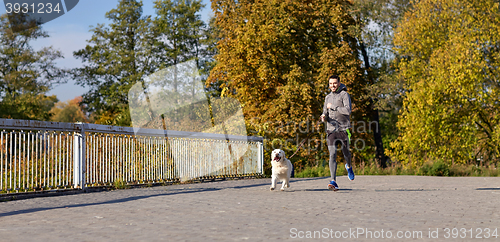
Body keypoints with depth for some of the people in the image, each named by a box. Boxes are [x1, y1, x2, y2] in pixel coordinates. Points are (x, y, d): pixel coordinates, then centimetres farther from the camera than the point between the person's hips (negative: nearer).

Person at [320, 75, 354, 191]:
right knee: (332, 154, -11)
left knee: (346, 152, 11)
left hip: (343, 129, -3)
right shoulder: (328, 97, 15)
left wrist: (333, 106, -13)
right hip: (331, 130, 3)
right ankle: (333, 182, -18)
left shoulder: (344, 95, -3)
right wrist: (324, 116, -4)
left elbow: (348, 111, -17)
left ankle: (349, 166, 47)